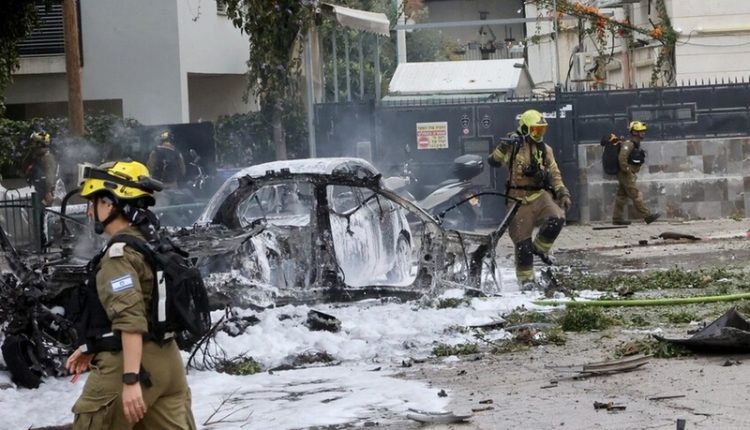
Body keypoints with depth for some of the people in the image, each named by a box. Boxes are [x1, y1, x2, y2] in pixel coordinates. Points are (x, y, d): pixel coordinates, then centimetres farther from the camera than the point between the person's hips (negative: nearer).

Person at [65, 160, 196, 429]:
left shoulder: (120, 253, -15)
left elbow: (131, 320, -24)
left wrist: (130, 379, -28)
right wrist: (92, 347, 29)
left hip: (127, 365, -9)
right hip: (166, 360, 9)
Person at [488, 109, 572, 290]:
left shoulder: (545, 149, 11)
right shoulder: (513, 146, -3)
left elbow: (555, 174, 17)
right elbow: (493, 161, -9)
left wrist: (563, 193, 6)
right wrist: (503, 147, -24)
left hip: (540, 195, 3)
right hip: (519, 199, -3)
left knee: (557, 219, -25)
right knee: (522, 242, -3)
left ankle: (539, 248, 2)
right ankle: (525, 279, 13)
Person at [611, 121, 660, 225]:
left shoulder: (636, 144, 15)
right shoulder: (628, 144, -16)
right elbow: (622, 158, -28)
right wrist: (626, 170, -22)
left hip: (629, 175, 10)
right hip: (626, 175, -10)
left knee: (622, 196, 10)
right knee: (636, 195, -8)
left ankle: (617, 218, 13)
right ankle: (647, 215, -9)